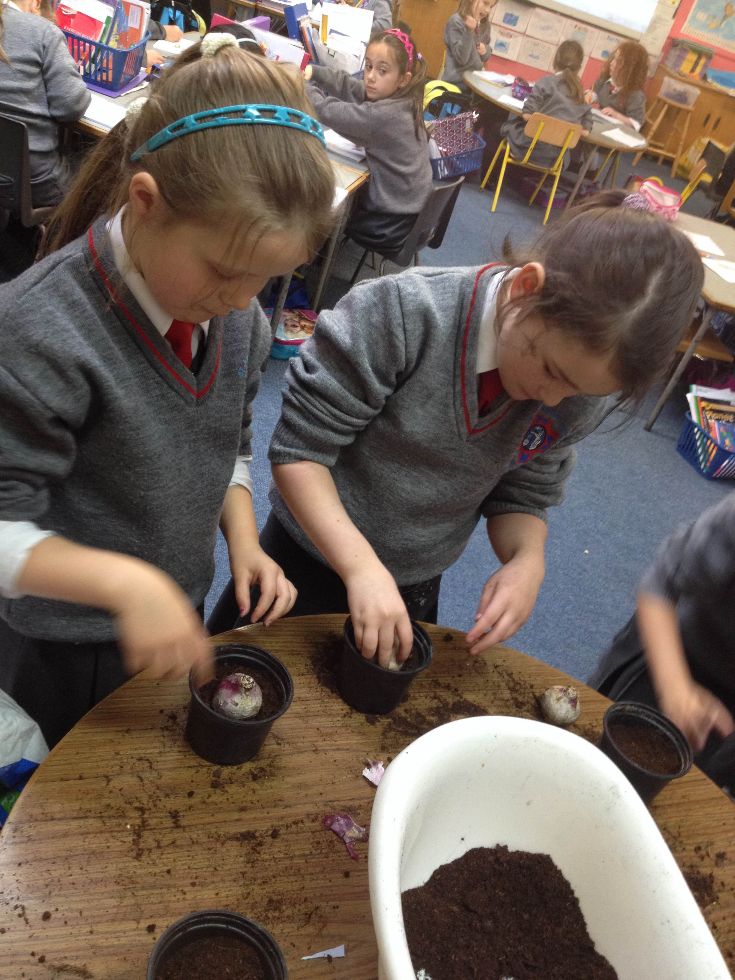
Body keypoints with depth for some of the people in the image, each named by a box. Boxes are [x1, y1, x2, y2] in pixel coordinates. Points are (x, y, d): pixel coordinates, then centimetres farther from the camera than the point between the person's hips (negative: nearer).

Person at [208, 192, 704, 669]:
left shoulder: (581, 394, -13)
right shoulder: (402, 314, -30)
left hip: (416, 590, 3)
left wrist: (528, 562, -21)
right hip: (311, 557, -3)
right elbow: (299, 448, -25)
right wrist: (363, 567, -33)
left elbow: (524, 495, -1)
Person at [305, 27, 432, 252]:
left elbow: (328, 111, -22)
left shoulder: (385, 115, -27)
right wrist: (311, 71, -10)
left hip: (389, 225, -8)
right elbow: (347, 85, 1)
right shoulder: (399, 99, -2)